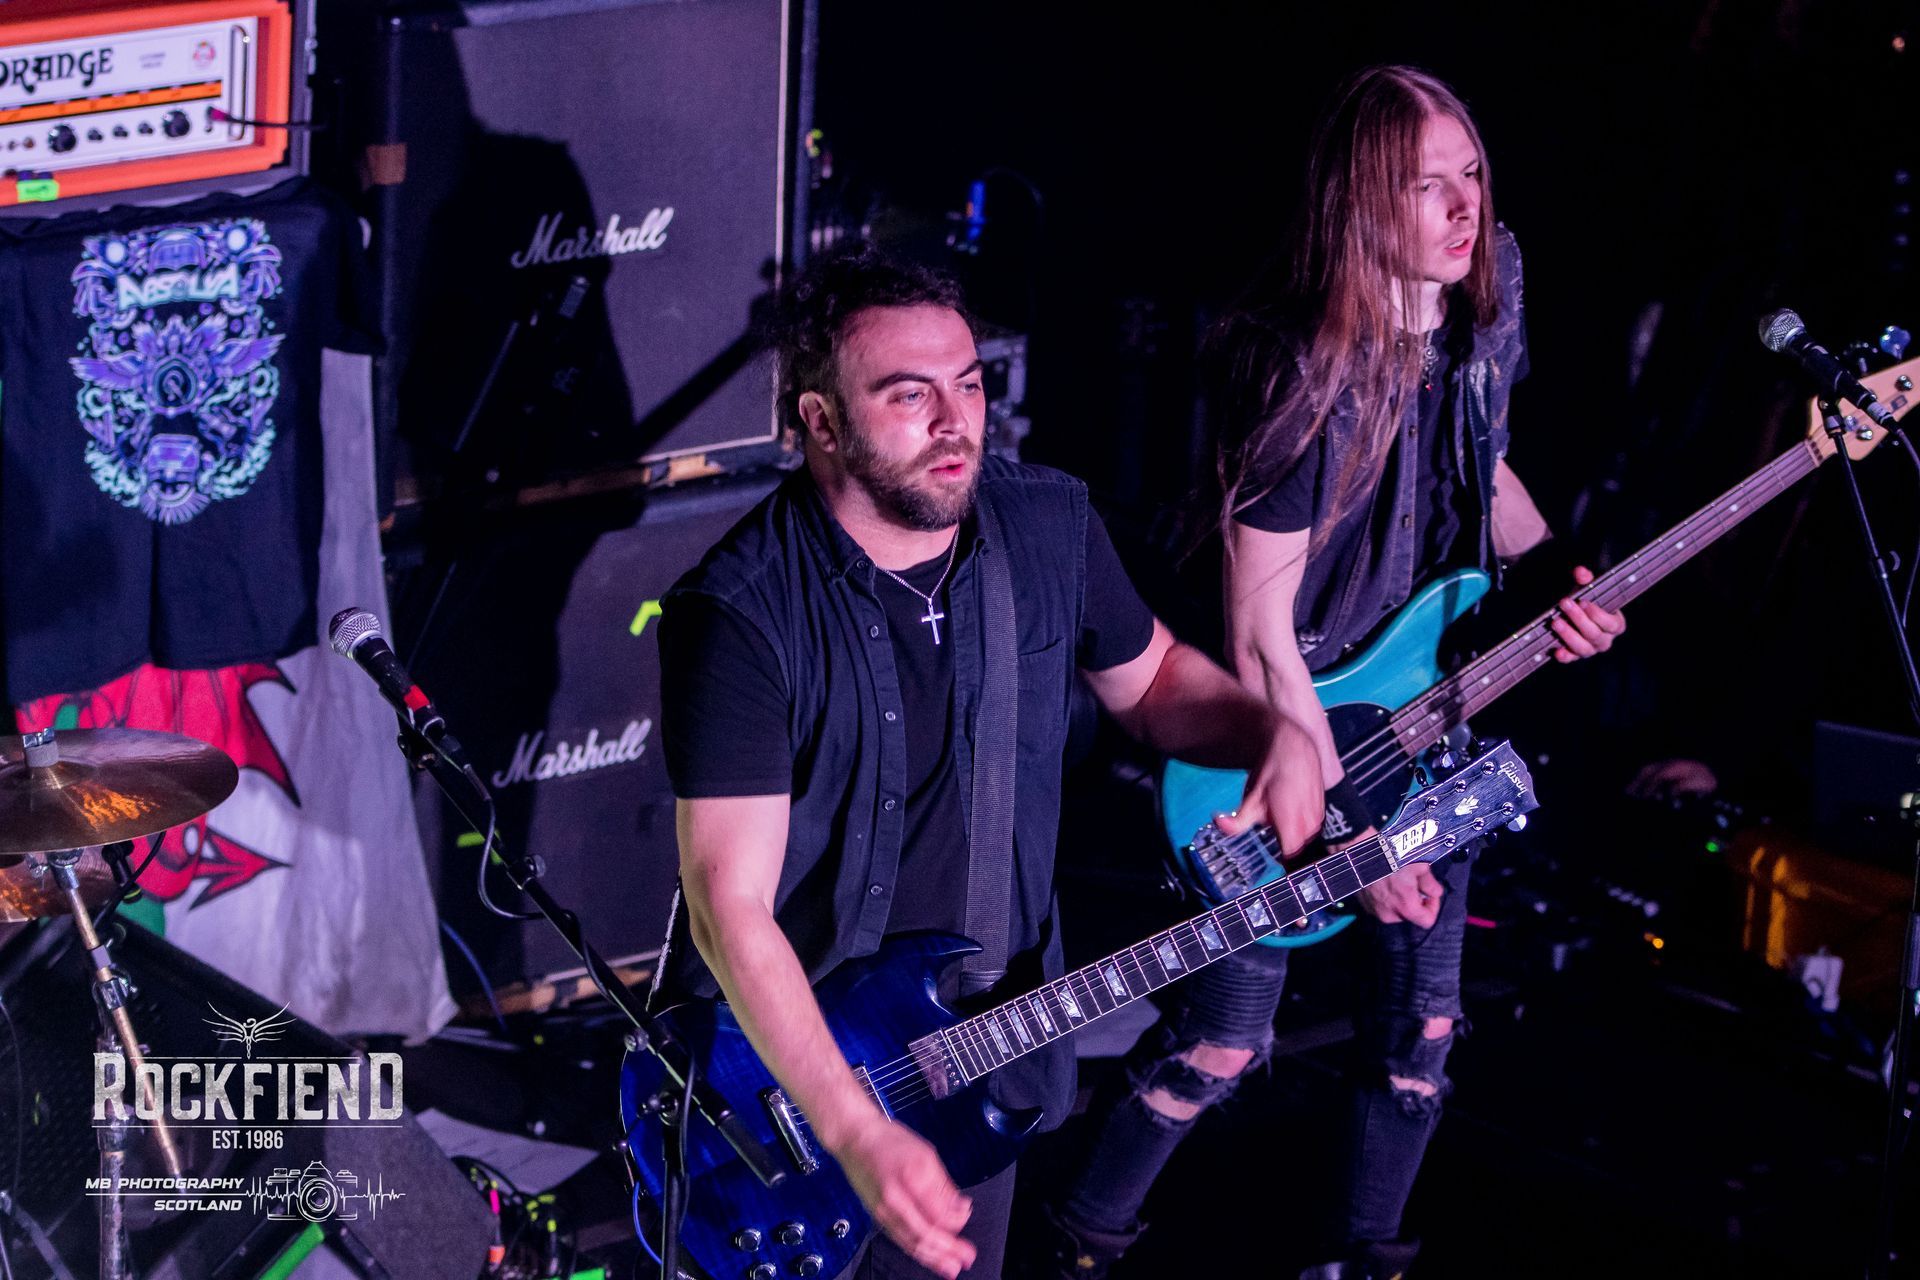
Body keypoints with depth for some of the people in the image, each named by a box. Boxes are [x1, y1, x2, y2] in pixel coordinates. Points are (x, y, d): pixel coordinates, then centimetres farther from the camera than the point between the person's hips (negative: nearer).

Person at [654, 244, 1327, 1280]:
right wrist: (858, 1137, -39)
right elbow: (731, 906, -29)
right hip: (779, 1061, -4)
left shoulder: (1050, 526, -8)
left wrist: (1280, 738, -11)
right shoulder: (737, 615, -26)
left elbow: (1151, 678, 12)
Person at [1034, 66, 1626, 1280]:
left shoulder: (1479, 327, -5)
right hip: (1300, 739, -6)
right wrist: (1346, 826, -22)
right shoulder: (1306, 374, -26)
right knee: (1223, 1040, 0)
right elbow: (1259, 634, -23)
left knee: (1421, 1028, 14)